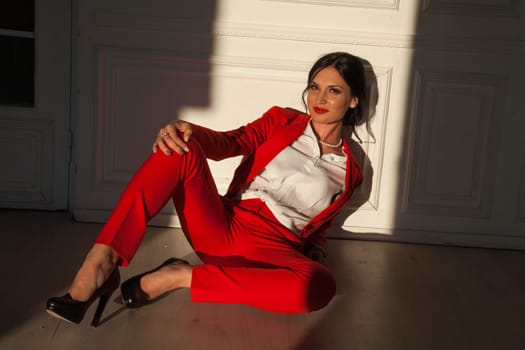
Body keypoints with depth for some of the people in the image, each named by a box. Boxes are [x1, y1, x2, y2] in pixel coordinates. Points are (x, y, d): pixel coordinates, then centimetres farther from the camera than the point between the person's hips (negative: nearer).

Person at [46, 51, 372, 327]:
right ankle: (100, 263, -35)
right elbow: (228, 142, 1)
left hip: (269, 251, -1)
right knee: (180, 145, -25)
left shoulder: (348, 172, 16)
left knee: (321, 285, -37)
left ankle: (183, 276, -25)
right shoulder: (281, 120, 16)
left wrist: (317, 250, 1)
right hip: (221, 227, 1)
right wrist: (189, 131, -19)